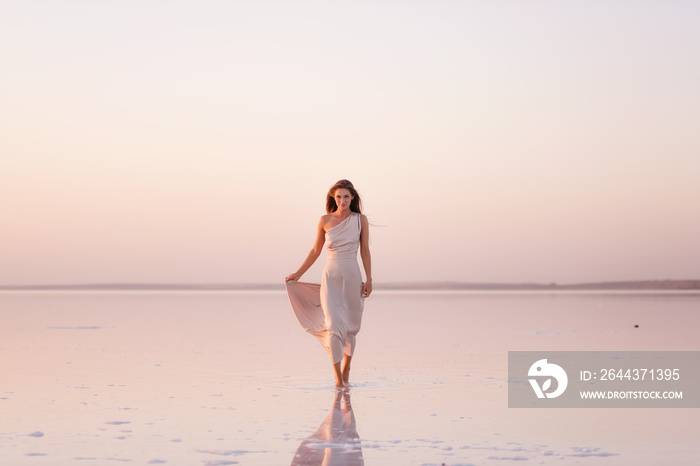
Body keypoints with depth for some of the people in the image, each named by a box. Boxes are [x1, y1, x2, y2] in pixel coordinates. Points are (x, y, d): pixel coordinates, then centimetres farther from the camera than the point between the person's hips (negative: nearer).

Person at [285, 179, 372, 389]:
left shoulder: (361, 220, 1)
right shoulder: (325, 220, 2)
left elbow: (365, 251, 5)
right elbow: (316, 250, 11)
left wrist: (368, 279, 0)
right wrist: (297, 274, 10)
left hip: (353, 277, 1)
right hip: (331, 278, -1)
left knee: (350, 327, 9)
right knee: (334, 326, -13)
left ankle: (346, 368, 31)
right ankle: (338, 377, -12)